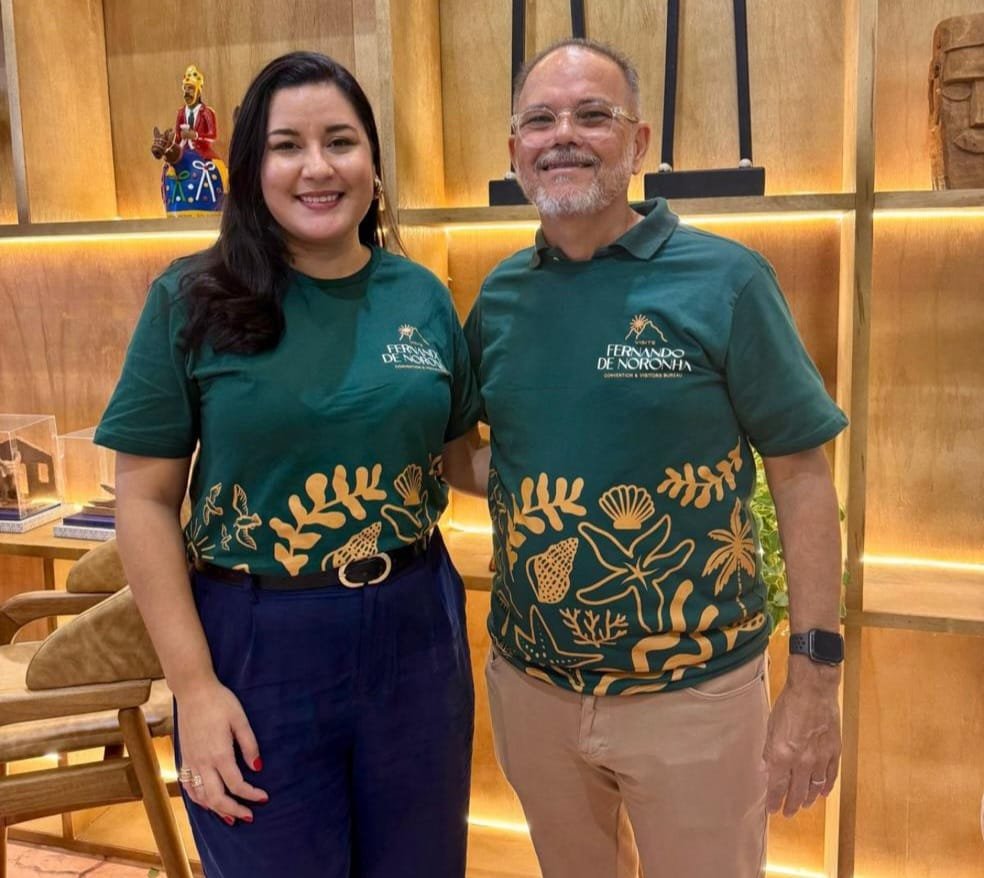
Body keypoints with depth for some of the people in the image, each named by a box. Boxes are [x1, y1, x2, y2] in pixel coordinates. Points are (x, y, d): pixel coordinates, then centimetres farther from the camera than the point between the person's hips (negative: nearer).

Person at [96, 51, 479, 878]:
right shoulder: (192, 300, -8)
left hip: (414, 632, 3)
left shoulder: (423, 297, 1)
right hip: (256, 645, -3)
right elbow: (146, 501, -7)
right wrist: (195, 685, -11)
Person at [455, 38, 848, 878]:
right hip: (530, 683, 4)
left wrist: (816, 677, -12)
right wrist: (499, 476, -9)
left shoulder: (724, 280, -12)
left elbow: (801, 473, -11)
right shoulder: (498, 296, 0)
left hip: (693, 692, -4)